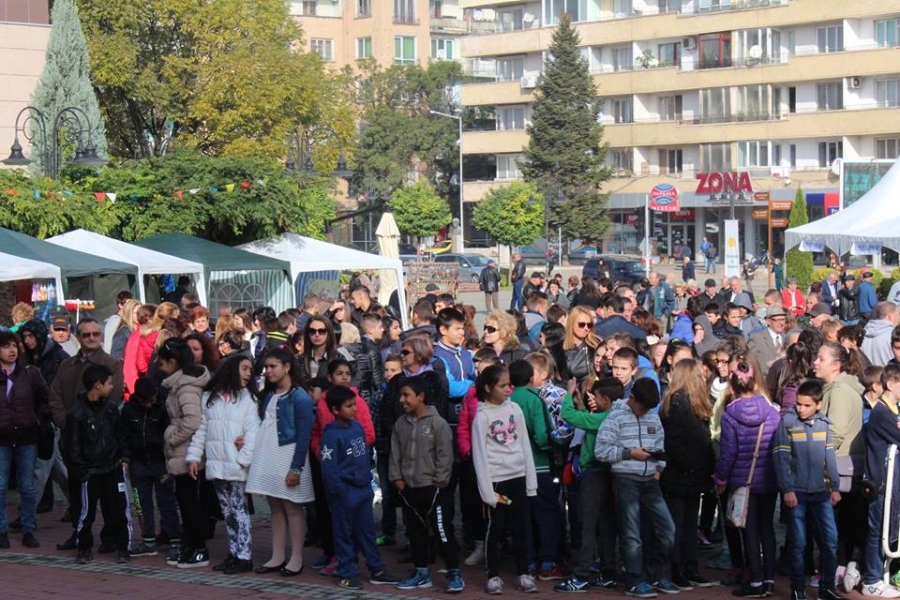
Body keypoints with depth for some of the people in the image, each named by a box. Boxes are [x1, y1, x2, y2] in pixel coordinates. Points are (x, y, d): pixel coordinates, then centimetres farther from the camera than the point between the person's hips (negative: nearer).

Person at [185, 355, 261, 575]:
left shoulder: (248, 399, -1)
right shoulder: (209, 397, 11)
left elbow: (252, 432, -8)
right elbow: (201, 429, 11)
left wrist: (244, 459, -17)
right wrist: (194, 456, 5)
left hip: (236, 465, -4)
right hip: (216, 464, 4)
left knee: (239, 510, -4)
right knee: (227, 512, 11)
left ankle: (243, 556, -3)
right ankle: (233, 553, 18)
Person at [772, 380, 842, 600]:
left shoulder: (824, 423, 4)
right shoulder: (786, 422, -7)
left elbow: (830, 456, 10)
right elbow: (781, 458, -9)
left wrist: (834, 487, 9)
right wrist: (787, 489, -13)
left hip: (820, 491, 3)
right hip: (797, 491, -3)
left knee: (830, 540, 3)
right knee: (798, 542, 3)